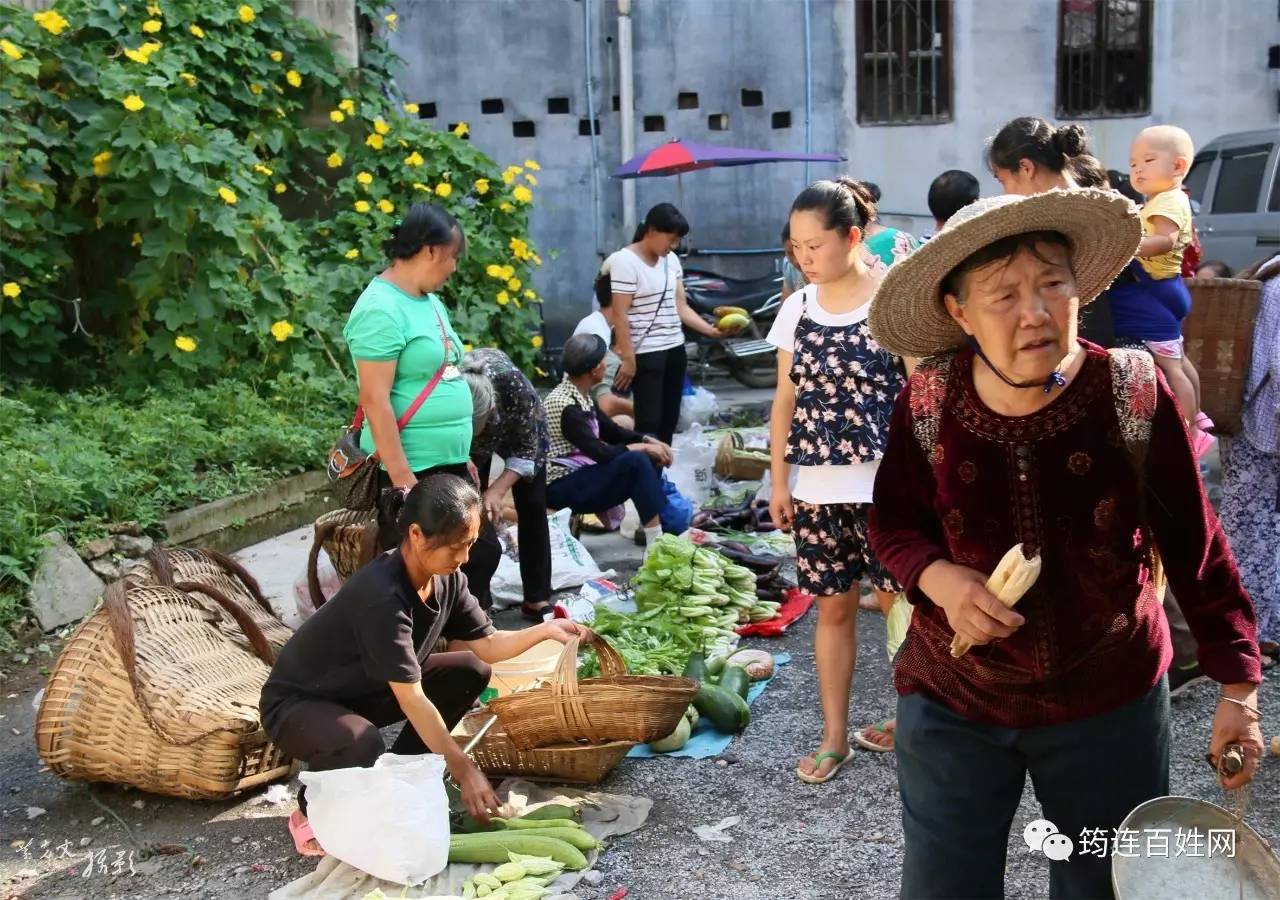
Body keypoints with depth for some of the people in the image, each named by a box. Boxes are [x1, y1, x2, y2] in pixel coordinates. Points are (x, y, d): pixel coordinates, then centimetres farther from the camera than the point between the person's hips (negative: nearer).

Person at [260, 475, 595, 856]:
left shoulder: (446, 579, -10)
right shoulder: (382, 597, -35)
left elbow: (486, 645, -2)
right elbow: (412, 699, -33)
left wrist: (545, 630, -19)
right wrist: (463, 770, -30)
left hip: (363, 692, 8)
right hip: (298, 704, -8)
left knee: (469, 672, -2)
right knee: (364, 748, -39)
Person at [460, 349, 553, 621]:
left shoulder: (511, 382, -43)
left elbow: (526, 448, -28)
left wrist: (498, 490, -38)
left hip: (522, 428, -1)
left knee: (533, 506, -2)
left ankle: (538, 599, 7)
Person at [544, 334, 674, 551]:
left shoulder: (582, 396, 7)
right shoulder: (566, 406, -22)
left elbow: (612, 431, 14)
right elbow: (601, 453, -28)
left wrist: (648, 440, -2)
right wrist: (643, 447, -16)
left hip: (580, 474, 10)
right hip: (562, 487, -10)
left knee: (651, 458, 0)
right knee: (636, 461, -25)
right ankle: (656, 542, -23)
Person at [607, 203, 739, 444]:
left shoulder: (671, 260, 11)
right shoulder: (625, 261, -12)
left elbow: (680, 307, 11)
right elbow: (620, 315, -15)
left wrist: (712, 330, -2)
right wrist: (628, 359, -18)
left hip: (675, 349, 8)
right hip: (645, 354, -7)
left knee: (669, 421, 10)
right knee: (649, 423, -7)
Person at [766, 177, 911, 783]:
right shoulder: (796, 308, 5)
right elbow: (785, 401, 9)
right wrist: (778, 482, 6)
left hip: (887, 486, -4)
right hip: (817, 489, 4)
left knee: (901, 604, 5)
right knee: (832, 608, 11)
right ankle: (834, 736, 22)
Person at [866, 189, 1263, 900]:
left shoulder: (1135, 392, -16)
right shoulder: (927, 404, -13)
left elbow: (1196, 544, -7)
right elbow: (891, 525, -1)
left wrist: (1238, 685, -5)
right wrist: (939, 578, -22)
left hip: (1111, 701, 0)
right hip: (953, 700, 1)